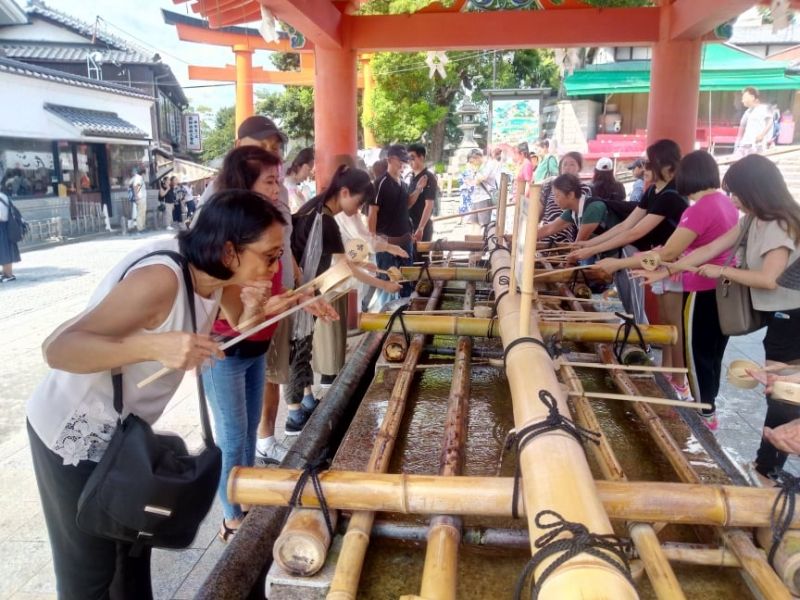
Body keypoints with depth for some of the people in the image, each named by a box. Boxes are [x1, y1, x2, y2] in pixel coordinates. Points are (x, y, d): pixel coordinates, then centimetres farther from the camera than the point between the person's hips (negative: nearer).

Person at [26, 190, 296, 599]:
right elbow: (58, 347, -36)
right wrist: (154, 346, -48)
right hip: (74, 434, -8)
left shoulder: (214, 271, -10)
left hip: (125, 428, 8)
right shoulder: (160, 279, -34)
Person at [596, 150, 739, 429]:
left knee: (697, 356, 6)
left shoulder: (699, 210, -22)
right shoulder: (726, 203, 6)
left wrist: (617, 264, -20)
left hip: (704, 293, -9)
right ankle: (708, 408, 34)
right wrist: (672, 270, 11)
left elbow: (667, 253, -24)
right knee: (713, 354, 20)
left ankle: (705, 416, 19)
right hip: (724, 290, 9)